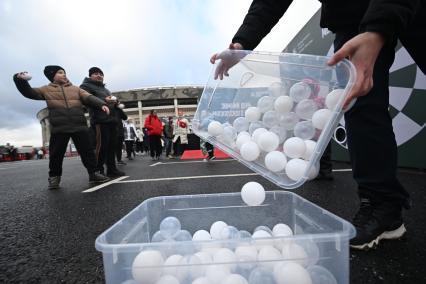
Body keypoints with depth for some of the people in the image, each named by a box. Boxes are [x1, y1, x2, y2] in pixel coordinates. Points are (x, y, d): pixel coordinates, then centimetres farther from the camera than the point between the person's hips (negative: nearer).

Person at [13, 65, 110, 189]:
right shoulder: (46, 89, 16)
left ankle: (93, 174, 9)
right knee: (56, 154, 4)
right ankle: (54, 177, 20)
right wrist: (20, 80, -4)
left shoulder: (76, 89, 16)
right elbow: (29, 92, 14)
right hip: (58, 128, 0)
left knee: (87, 151, 1)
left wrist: (101, 104, -15)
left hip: (79, 126, 1)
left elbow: (89, 98, 2)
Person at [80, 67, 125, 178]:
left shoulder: (105, 89, 30)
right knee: (101, 146, -11)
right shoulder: (86, 86, 5)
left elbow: (112, 100, 30)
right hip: (99, 120, -8)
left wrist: (115, 101, 6)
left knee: (112, 146, 8)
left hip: (111, 119, 8)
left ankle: (112, 169, 15)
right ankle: (97, 171, -2)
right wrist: (104, 100, -22)